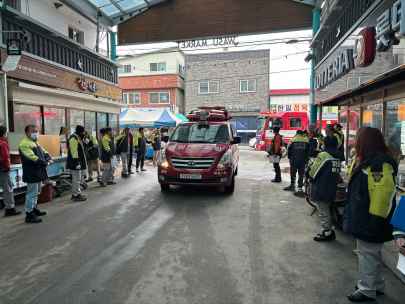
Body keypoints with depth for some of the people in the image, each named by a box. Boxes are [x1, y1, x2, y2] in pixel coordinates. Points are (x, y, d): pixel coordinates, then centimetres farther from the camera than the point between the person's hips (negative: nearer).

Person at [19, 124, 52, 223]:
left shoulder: (35, 142, 16)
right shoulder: (24, 144, -17)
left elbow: (44, 152, 19)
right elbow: (32, 157, -25)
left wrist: (49, 159, -1)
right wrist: (46, 163, -16)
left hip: (38, 173, 11)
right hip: (32, 174, -11)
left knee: (37, 192, 21)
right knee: (31, 194, -5)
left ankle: (34, 209, 35)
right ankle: (29, 215, 2)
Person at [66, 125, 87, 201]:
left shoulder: (79, 138, 17)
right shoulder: (73, 139, -16)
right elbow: (74, 151, -22)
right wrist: (77, 162, -24)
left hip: (79, 163, 11)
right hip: (75, 164, -11)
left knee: (76, 179, 17)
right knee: (77, 179, -6)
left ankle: (74, 194, 26)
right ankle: (76, 195, 0)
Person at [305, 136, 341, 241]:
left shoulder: (323, 155, -17)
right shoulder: (338, 157, 9)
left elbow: (313, 170, -16)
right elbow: (337, 172, 15)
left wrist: (311, 179, 4)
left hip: (321, 189, -9)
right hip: (332, 189, 9)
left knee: (323, 211, 3)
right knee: (325, 210, 22)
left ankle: (327, 233, 12)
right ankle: (330, 230, 29)